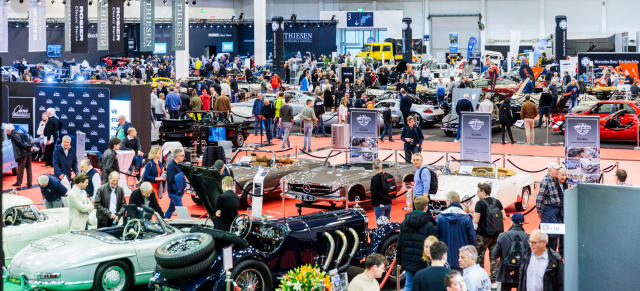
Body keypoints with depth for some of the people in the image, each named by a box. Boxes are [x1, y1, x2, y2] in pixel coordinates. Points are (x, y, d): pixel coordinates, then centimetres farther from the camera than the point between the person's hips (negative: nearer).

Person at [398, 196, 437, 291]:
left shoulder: (405, 222, 4)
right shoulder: (429, 225, -11)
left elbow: (400, 243, 9)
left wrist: (399, 261, 18)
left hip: (407, 262, 4)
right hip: (422, 264, -4)